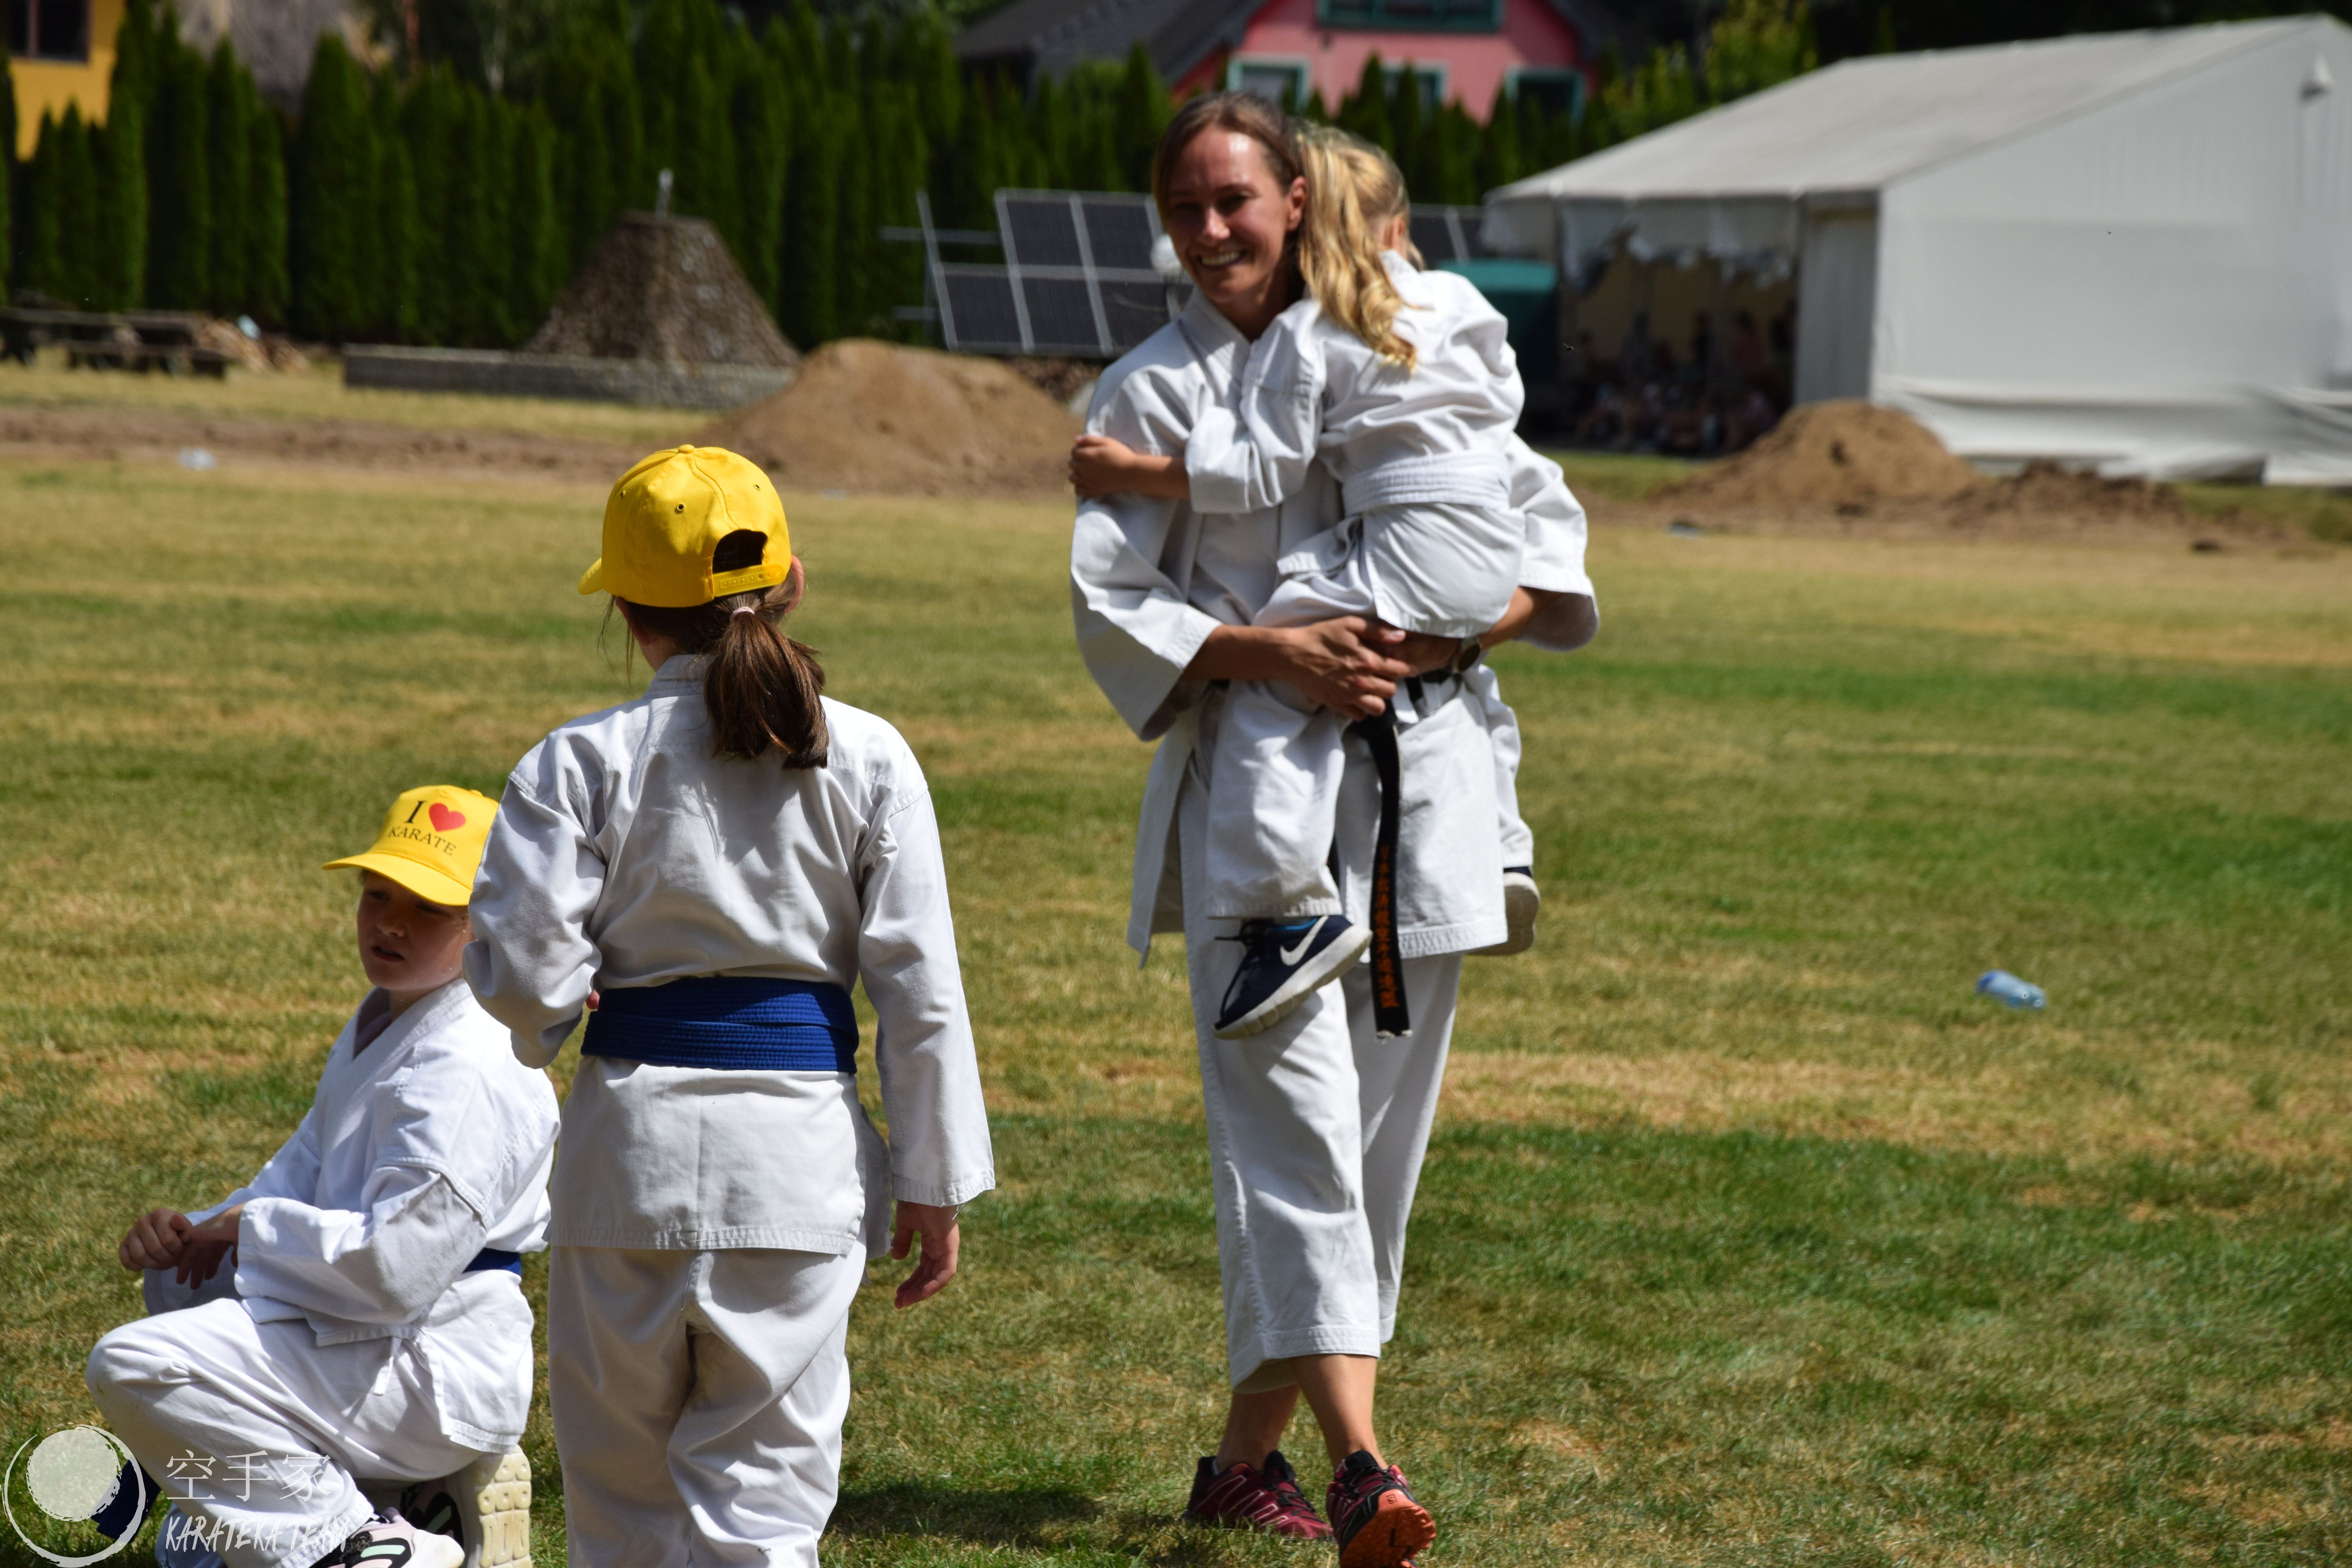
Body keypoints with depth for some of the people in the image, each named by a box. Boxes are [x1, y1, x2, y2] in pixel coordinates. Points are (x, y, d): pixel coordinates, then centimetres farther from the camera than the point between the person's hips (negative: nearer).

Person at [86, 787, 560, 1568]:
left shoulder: (471, 1070, -22)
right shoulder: (381, 1021, 13)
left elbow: (393, 1269, -28)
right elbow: (306, 1173, 17)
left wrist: (253, 1228, -13)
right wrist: (203, 1231, -2)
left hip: (435, 1379, -11)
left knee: (133, 1366, -19)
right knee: (178, 1269, 28)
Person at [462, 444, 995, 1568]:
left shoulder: (585, 762, -5)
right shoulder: (867, 760, 0)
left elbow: (520, 975, -9)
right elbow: (919, 988, 0)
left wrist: (545, 1032, 14)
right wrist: (933, 1181, 5)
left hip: (634, 1138, 0)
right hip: (802, 1145, 0)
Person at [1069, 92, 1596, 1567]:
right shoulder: (1154, 389, 3)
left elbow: (1544, 518, 12)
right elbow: (1111, 609, -3)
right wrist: (1270, 652, -18)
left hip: (1418, 778, 4)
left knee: (1377, 1131, 7)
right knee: (1293, 1115, -16)